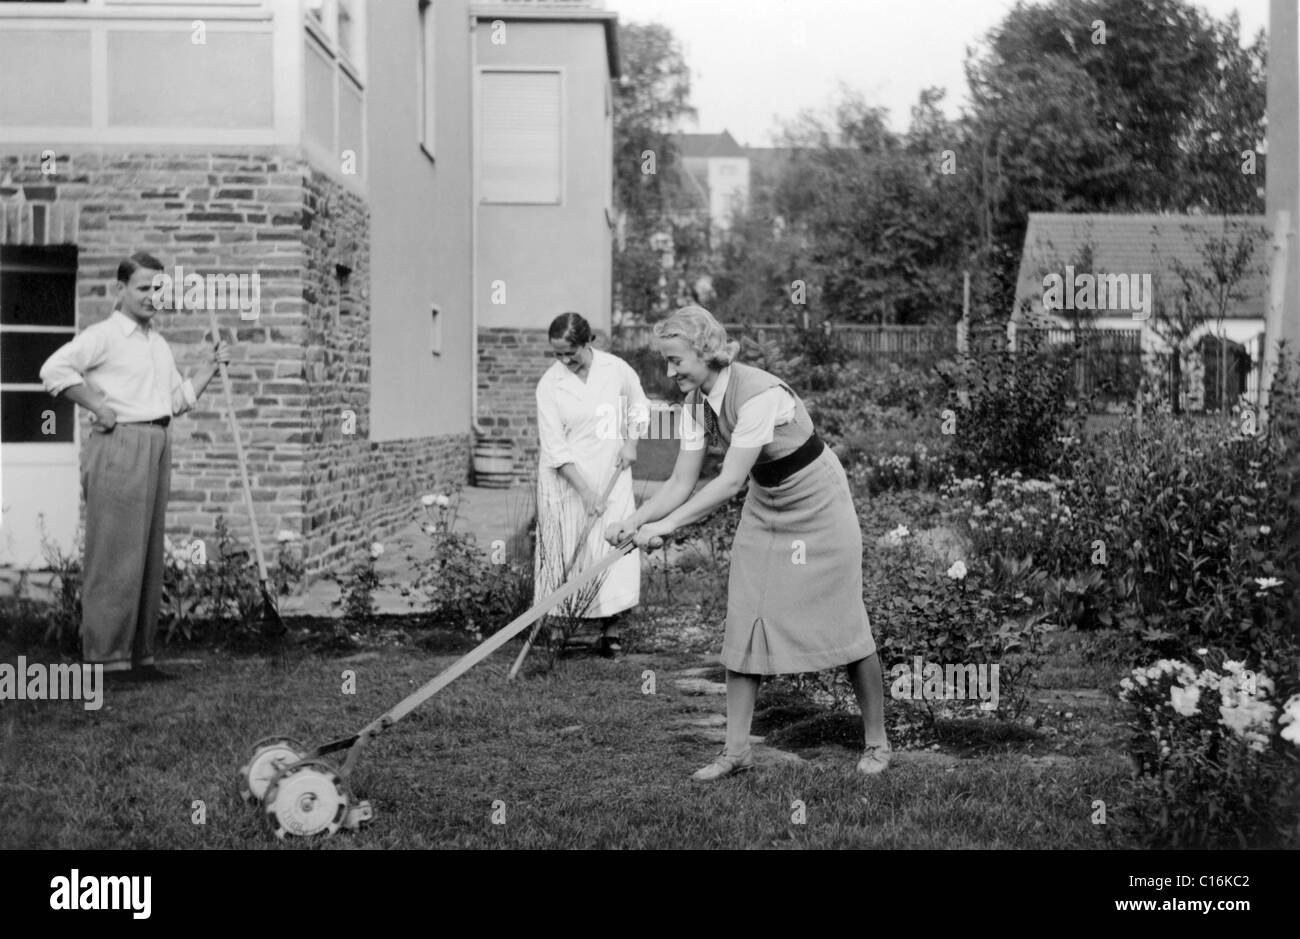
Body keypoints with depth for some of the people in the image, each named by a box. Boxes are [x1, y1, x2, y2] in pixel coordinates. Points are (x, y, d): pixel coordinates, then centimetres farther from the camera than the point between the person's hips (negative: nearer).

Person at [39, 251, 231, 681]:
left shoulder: (159, 343, 21)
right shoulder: (103, 335, -5)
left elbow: (177, 399, 24)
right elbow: (55, 368, -17)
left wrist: (211, 367, 16)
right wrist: (97, 407, -15)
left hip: (157, 445, 8)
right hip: (119, 445, -8)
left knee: (149, 553, 9)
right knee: (116, 553, -7)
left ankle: (139, 654, 15)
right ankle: (106, 656, -3)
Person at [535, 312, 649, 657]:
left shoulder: (616, 369, -3)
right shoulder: (549, 384, -8)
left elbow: (638, 404, 17)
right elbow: (554, 445, -11)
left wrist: (631, 441, 1)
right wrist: (584, 490, -17)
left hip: (610, 473, 1)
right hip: (566, 477, -1)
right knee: (568, 550, -1)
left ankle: (610, 629, 1)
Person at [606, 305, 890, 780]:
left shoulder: (760, 393, -30)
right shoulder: (696, 404, -7)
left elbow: (730, 480, -33)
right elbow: (681, 484, -5)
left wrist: (668, 525, -36)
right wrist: (631, 522, -19)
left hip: (817, 504, -7)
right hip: (764, 508, 7)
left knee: (842, 621, -1)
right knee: (744, 624, 1)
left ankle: (876, 741, 15)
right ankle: (736, 749, 8)